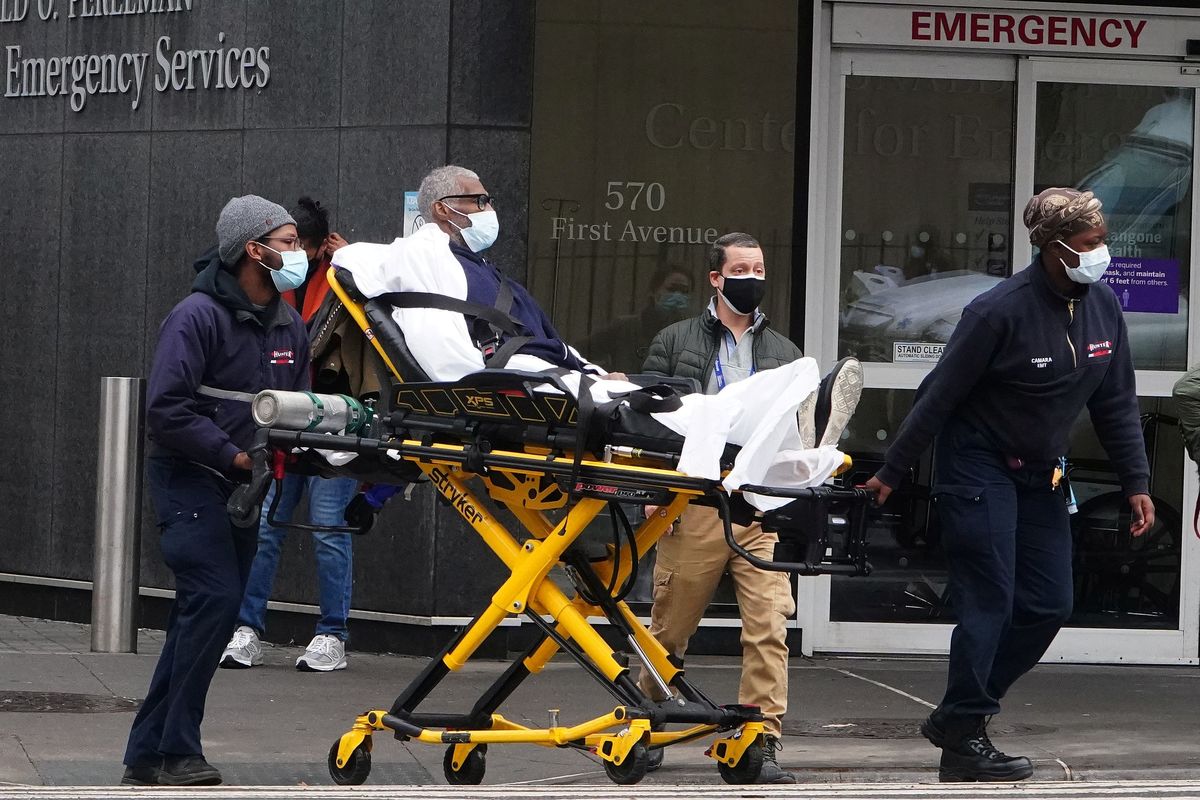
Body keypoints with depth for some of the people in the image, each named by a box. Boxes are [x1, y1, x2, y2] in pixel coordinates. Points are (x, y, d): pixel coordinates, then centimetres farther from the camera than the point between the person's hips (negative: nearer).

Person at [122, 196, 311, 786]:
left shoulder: (289, 326, 9)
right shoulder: (198, 316, -15)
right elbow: (165, 410, -20)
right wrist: (233, 454, -21)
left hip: (242, 486, 8)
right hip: (189, 477, -8)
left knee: (202, 614, 9)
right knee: (216, 598, -19)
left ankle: (148, 754, 15)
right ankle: (175, 752, -14)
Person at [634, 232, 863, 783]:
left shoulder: (783, 354, 20)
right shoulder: (675, 343, 11)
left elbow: (798, 431, 20)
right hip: (694, 505, -2)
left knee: (769, 625, -11)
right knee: (670, 627, 5)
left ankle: (763, 743, -10)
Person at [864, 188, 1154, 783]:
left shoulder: (1102, 307, -1)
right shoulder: (1000, 311, -21)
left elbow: (1116, 402, 9)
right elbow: (940, 395, -15)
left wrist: (1135, 482, 5)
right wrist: (891, 474, -10)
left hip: (1040, 475, 7)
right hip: (977, 465, -7)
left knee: (1048, 606, 4)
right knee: (990, 602, -11)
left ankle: (957, 718, 16)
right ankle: (962, 739, -2)